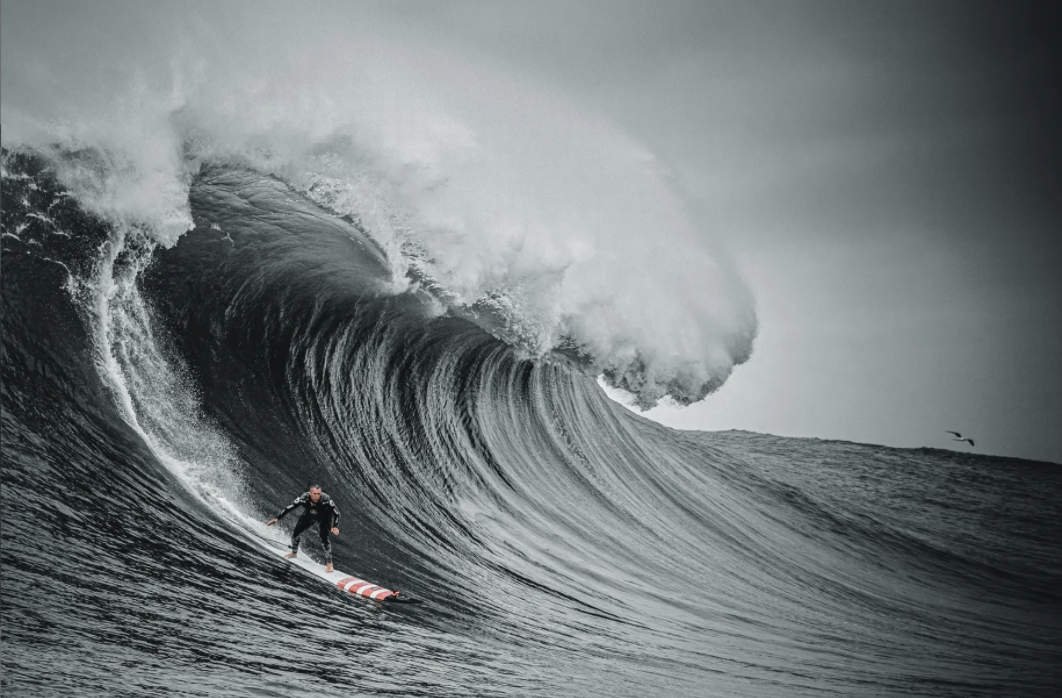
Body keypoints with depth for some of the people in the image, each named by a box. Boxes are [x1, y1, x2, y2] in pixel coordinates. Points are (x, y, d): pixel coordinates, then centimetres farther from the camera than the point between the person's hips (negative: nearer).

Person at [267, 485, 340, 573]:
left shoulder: (326, 500, -38)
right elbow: (289, 508, -25)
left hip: (323, 519, -3)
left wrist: (335, 526, -34)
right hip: (308, 516, 3)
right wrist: (277, 518, -28)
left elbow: (336, 513, -25)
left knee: (324, 539, -21)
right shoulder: (303, 498, -34)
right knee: (295, 534, 1)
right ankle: (294, 552, 33)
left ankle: (329, 563, -6)